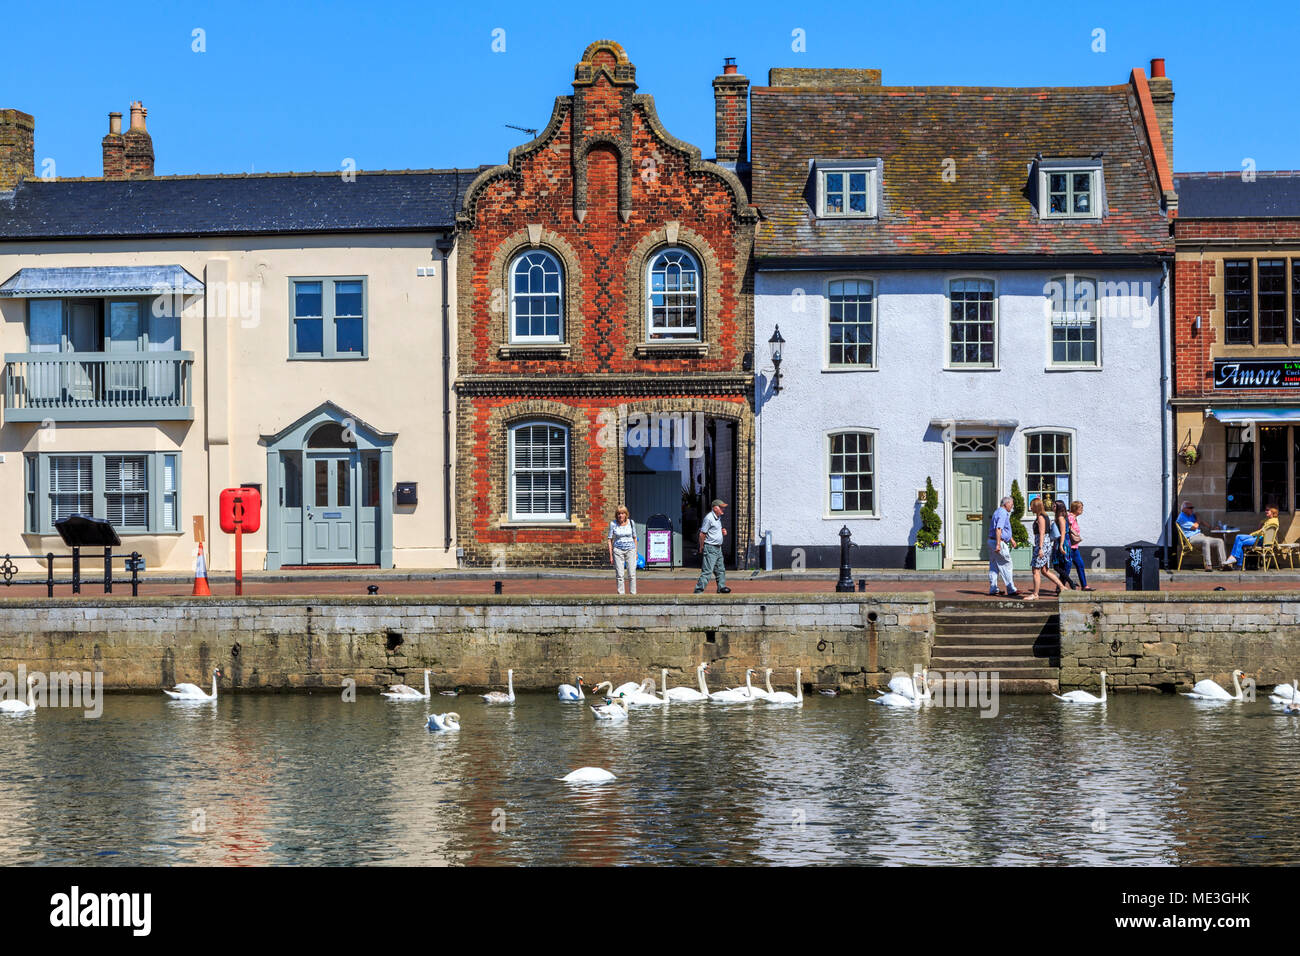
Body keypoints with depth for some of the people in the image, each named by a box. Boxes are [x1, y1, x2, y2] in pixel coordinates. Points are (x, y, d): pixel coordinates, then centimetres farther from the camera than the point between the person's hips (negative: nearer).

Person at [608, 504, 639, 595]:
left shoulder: (631, 523, 1)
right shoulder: (613, 524, -3)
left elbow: (634, 538, 10)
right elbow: (610, 540, 2)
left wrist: (636, 552, 9)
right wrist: (611, 555, -2)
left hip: (630, 549, 1)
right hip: (618, 550, -1)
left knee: (632, 574, -2)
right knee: (619, 575, -1)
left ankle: (633, 593, 6)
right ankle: (621, 594, 5)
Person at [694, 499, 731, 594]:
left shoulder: (719, 518, 13)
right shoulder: (709, 518, -16)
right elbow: (702, 534, -16)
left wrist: (723, 532, 8)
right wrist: (702, 547, -12)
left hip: (718, 548, 10)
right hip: (710, 548, -10)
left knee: (720, 569, 17)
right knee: (707, 571, -12)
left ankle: (721, 587, 28)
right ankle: (699, 589, -11)